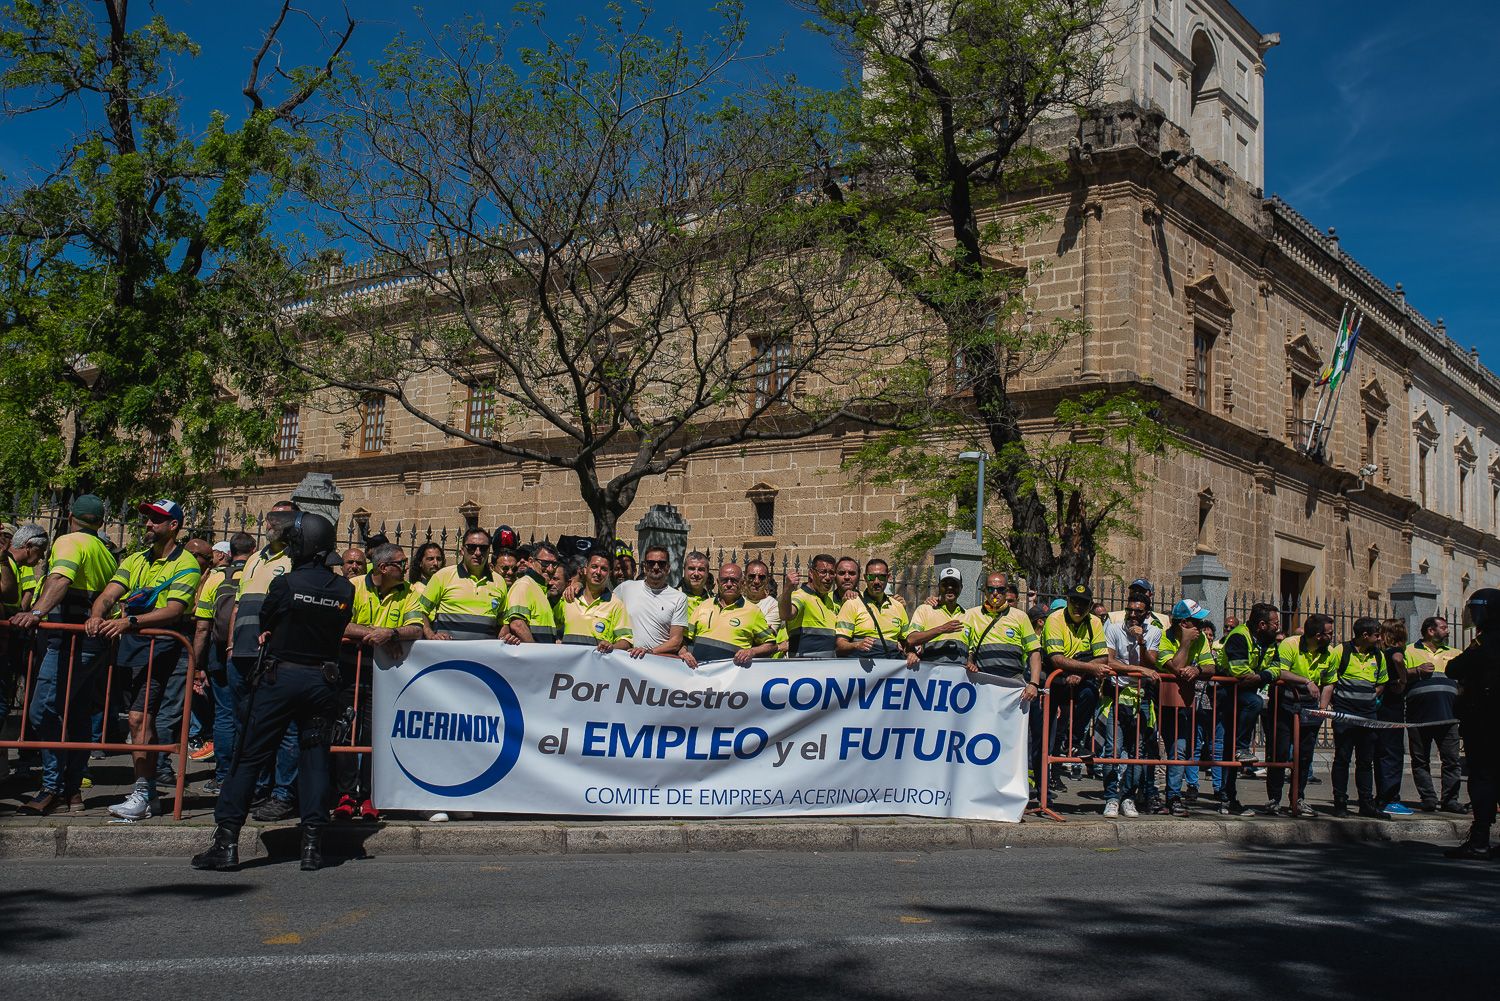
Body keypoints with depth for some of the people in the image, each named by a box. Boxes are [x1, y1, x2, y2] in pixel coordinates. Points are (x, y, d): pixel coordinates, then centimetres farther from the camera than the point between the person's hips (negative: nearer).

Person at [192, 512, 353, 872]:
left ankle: (226, 840, 4)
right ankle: (312, 842, 5)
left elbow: (264, 624, 4)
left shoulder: (285, 583, -9)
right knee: (315, 758, 8)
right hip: (322, 680, 3)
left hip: (280, 677, -3)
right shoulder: (345, 590, 0)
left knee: (249, 757, 4)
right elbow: (339, 630, 8)